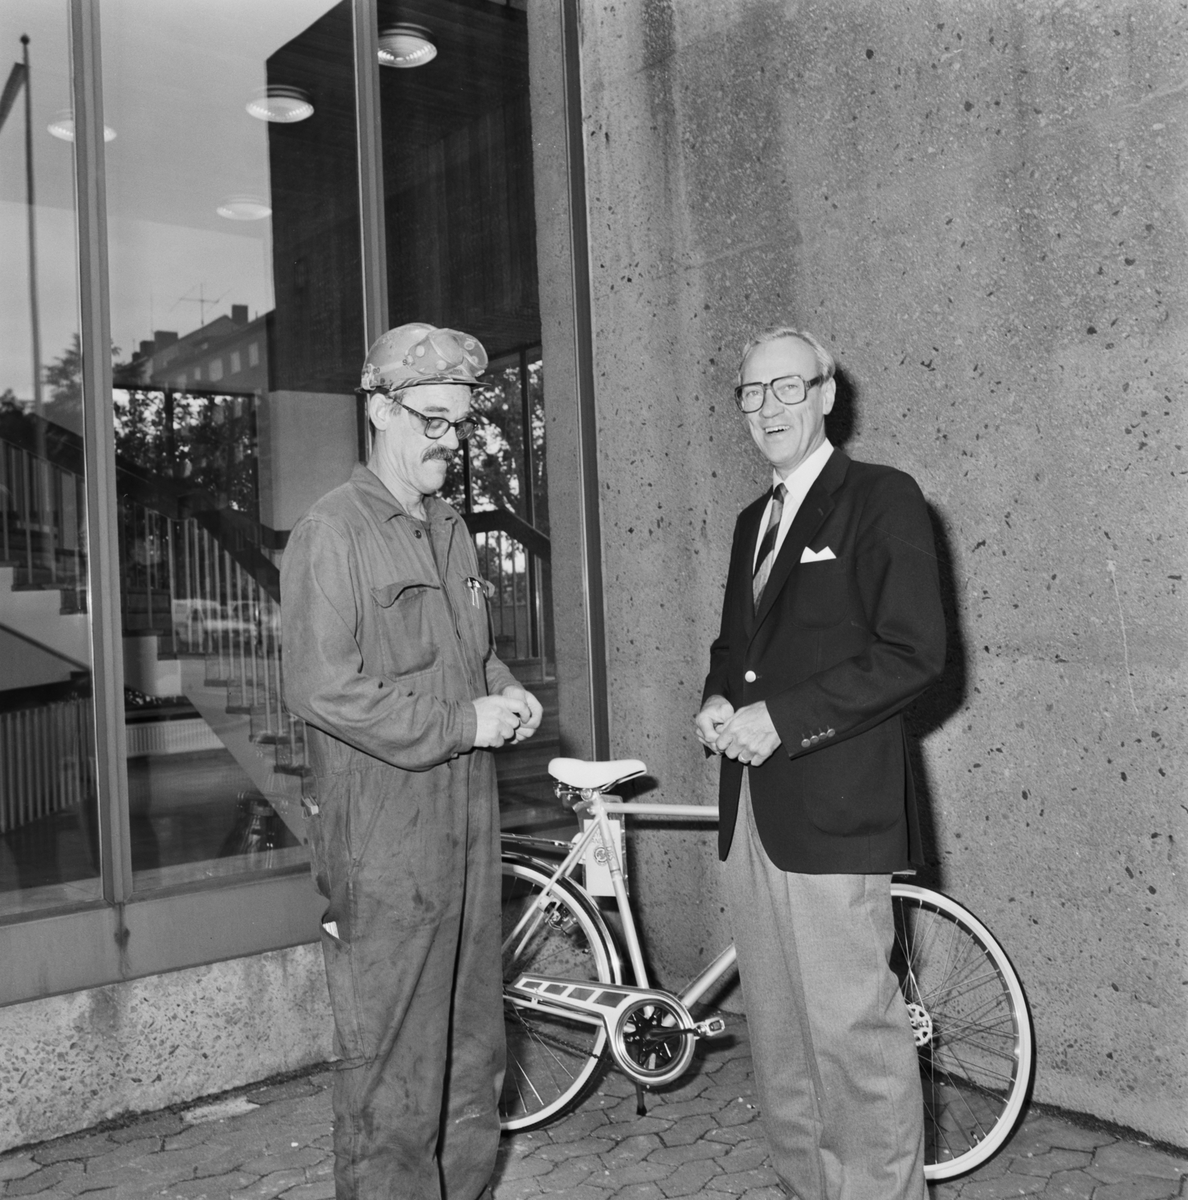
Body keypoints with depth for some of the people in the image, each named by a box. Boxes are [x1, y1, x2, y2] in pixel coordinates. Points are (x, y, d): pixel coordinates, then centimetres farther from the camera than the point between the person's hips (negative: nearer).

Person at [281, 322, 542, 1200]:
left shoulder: (449, 526, 14)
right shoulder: (332, 532, -11)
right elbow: (322, 689, -19)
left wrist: (505, 691, 4)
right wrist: (461, 722, -17)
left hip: (469, 822, 8)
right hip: (384, 839, -8)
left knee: (475, 1044, 18)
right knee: (394, 1068, 2)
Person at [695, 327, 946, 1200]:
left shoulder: (882, 499, -4)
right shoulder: (753, 521, 19)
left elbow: (914, 653, -13)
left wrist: (782, 718, -16)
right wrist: (720, 701, 3)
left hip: (833, 808, -7)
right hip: (752, 808, 7)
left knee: (852, 1029, -4)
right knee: (777, 1029, 14)